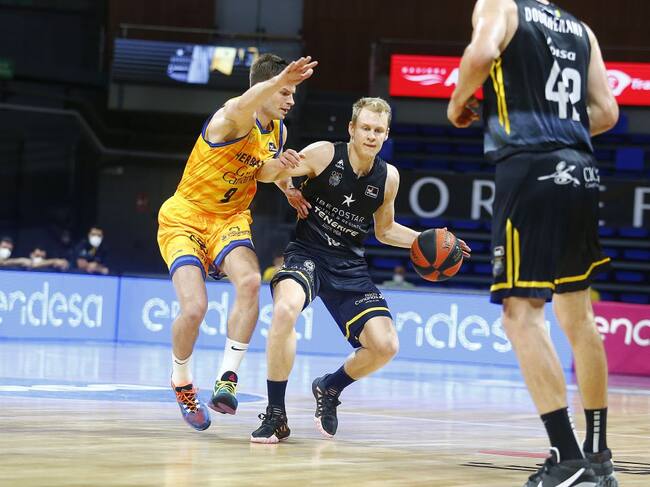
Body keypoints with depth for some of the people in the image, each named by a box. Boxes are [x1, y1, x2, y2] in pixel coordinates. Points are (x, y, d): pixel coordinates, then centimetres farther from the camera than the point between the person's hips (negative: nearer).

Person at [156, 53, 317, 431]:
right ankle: (182, 382, 10)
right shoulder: (234, 119, -23)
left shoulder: (278, 132, 1)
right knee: (195, 307, -20)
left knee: (250, 280, -27)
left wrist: (288, 188, 1)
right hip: (185, 218, -5)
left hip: (230, 219, 5)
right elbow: (245, 105, -51)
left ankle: (227, 379, -22)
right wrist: (279, 80, -72)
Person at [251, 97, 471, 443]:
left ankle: (329, 389, 24)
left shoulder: (388, 177, 2)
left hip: (349, 266, 4)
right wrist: (281, 165, -33)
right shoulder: (324, 155, -10)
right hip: (306, 254, -4)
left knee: (385, 346, -8)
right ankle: (275, 415, -22)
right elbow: (263, 175, -9)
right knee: (285, 310, -36)